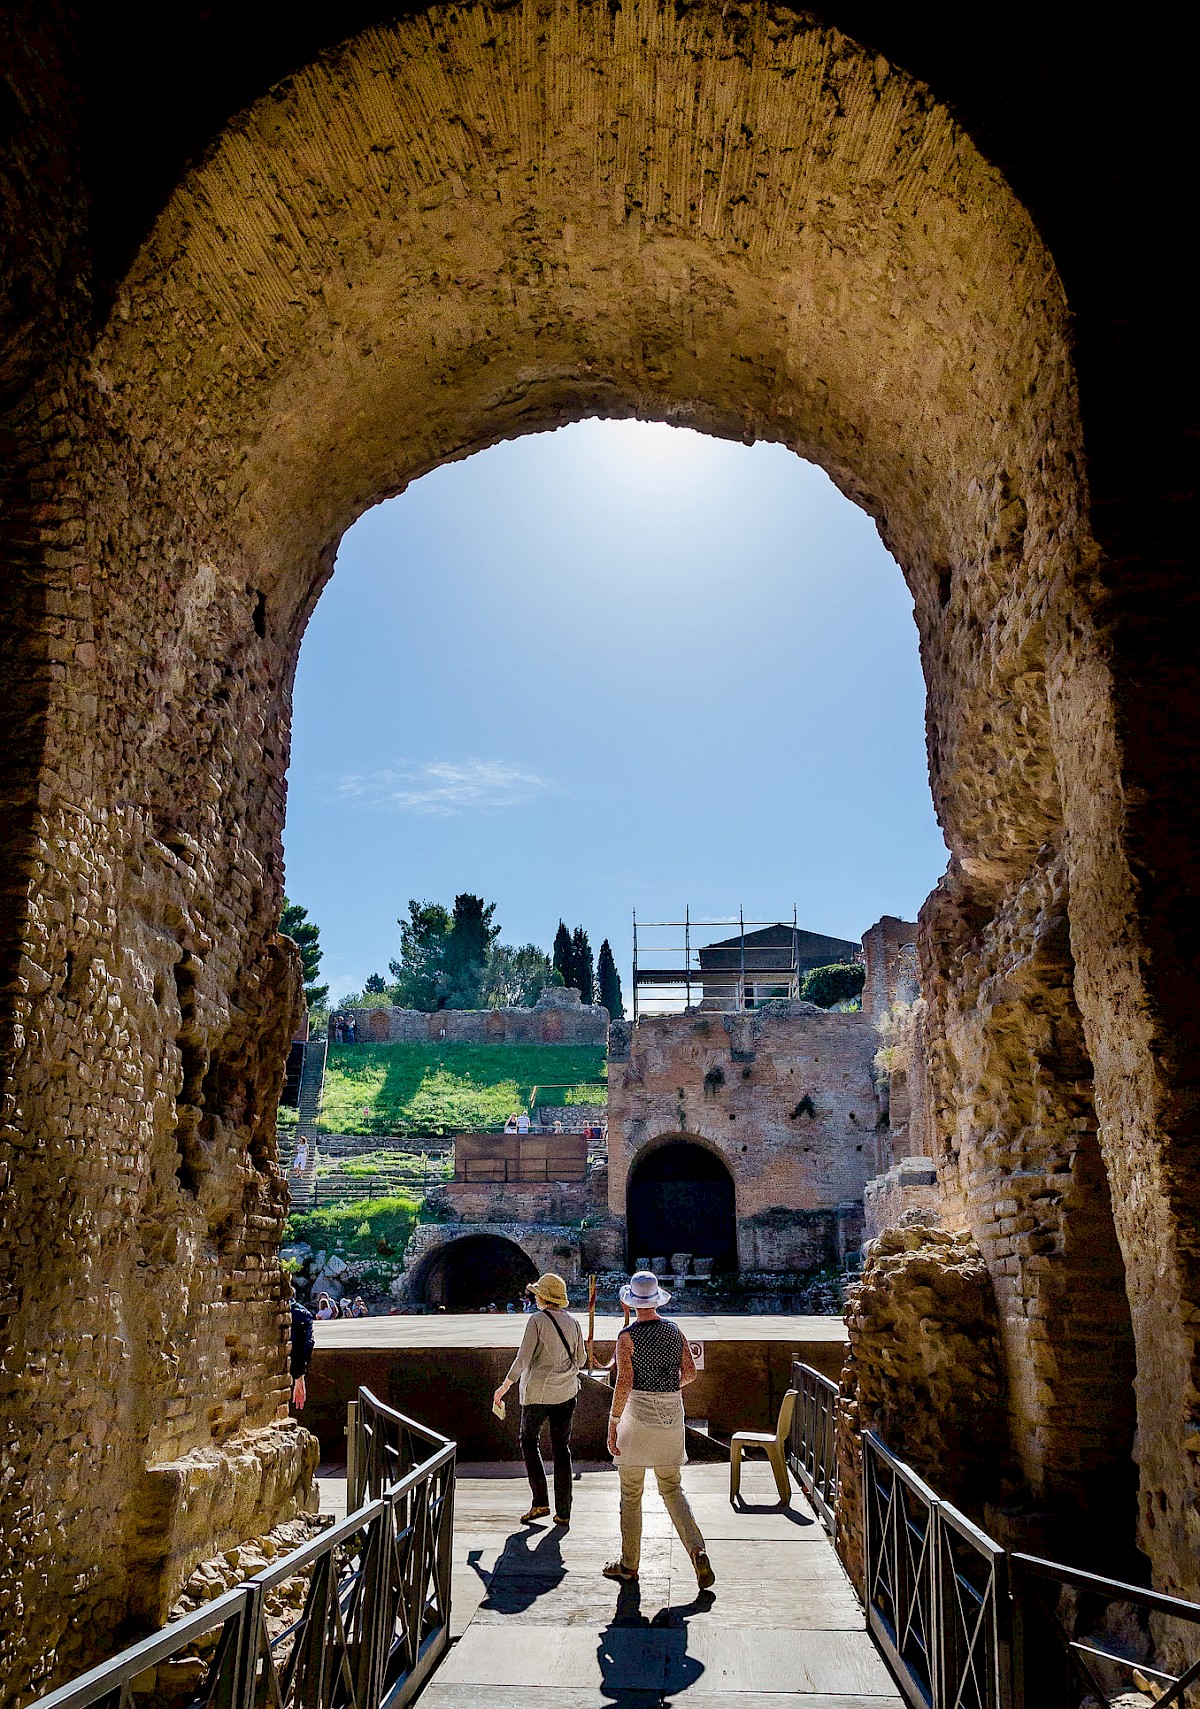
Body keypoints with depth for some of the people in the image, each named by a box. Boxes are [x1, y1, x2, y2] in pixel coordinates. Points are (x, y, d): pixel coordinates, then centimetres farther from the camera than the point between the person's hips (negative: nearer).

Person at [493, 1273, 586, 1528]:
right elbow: (581, 1359, 10)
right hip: (566, 1391, 5)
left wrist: (504, 1387, -7)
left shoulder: (537, 1320, -12)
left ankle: (540, 1501, 7)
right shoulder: (572, 1321, 3)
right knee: (561, 1448, 11)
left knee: (529, 1440, 15)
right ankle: (563, 1512, 10)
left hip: (538, 1392, -5)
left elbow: (523, 1358, -15)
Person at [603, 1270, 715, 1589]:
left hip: (639, 1411, -4)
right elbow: (690, 1373, 6)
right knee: (671, 1487, 14)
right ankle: (697, 1550, -4)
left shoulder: (627, 1336, -11)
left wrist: (612, 1424, -11)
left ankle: (629, 1563, 19)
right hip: (672, 1413, 5)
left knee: (631, 1491, 9)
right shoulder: (674, 1330, 3)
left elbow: (624, 1382, -17)